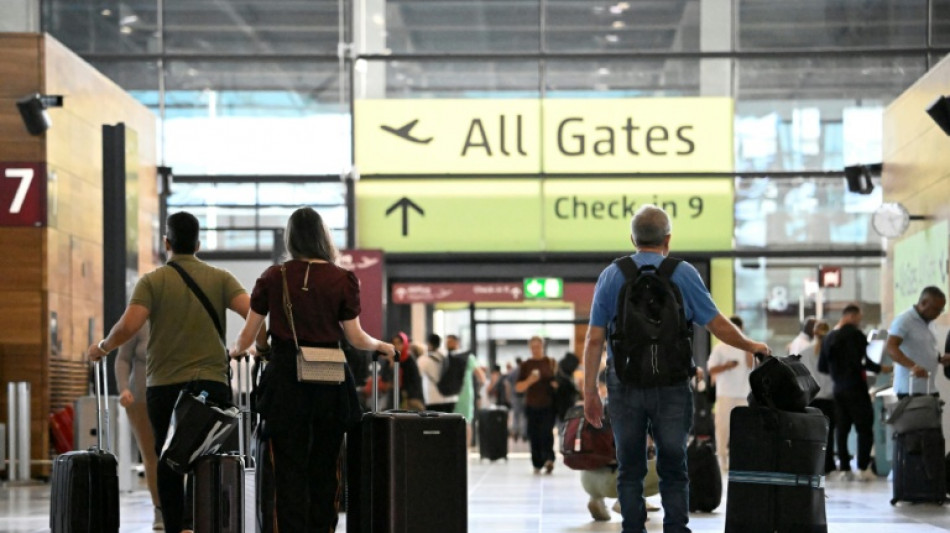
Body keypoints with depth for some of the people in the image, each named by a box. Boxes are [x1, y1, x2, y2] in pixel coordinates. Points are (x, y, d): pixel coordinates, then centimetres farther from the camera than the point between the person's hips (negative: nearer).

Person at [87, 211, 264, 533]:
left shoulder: (152, 281, 0)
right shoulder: (220, 279, 5)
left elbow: (127, 327, -11)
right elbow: (252, 313, -8)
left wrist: (102, 347, 6)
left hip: (164, 385, 0)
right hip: (211, 383, 1)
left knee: (168, 463, 10)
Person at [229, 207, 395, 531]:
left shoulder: (273, 277, 0)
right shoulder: (343, 280, -2)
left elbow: (248, 335, 4)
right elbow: (356, 338, -1)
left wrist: (236, 351, 26)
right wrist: (381, 346, 20)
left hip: (286, 382, -1)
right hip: (329, 383, 1)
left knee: (289, 471, 2)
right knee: (325, 470, 13)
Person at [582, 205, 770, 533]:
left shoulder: (610, 276, 4)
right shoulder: (683, 274, 0)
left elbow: (594, 339, 1)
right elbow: (718, 326, 1)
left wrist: (590, 392, 5)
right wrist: (752, 346, 19)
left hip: (624, 385, 1)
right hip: (671, 385, -1)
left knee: (630, 470, 8)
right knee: (673, 470, 6)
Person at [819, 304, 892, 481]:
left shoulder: (829, 337, 9)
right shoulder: (854, 335, -11)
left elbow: (821, 367, 13)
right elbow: (862, 362, -20)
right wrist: (880, 368, -8)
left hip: (838, 389, 7)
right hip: (855, 388, -7)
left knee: (842, 428, 9)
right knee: (864, 428, -1)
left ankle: (844, 468, 6)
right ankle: (863, 468, -6)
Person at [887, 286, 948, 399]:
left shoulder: (928, 323, 18)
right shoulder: (904, 321, -9)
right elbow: (891, 348, -20)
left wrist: (940, 359, 9)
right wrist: (912, 366, -34)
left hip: (929, 388, 8)